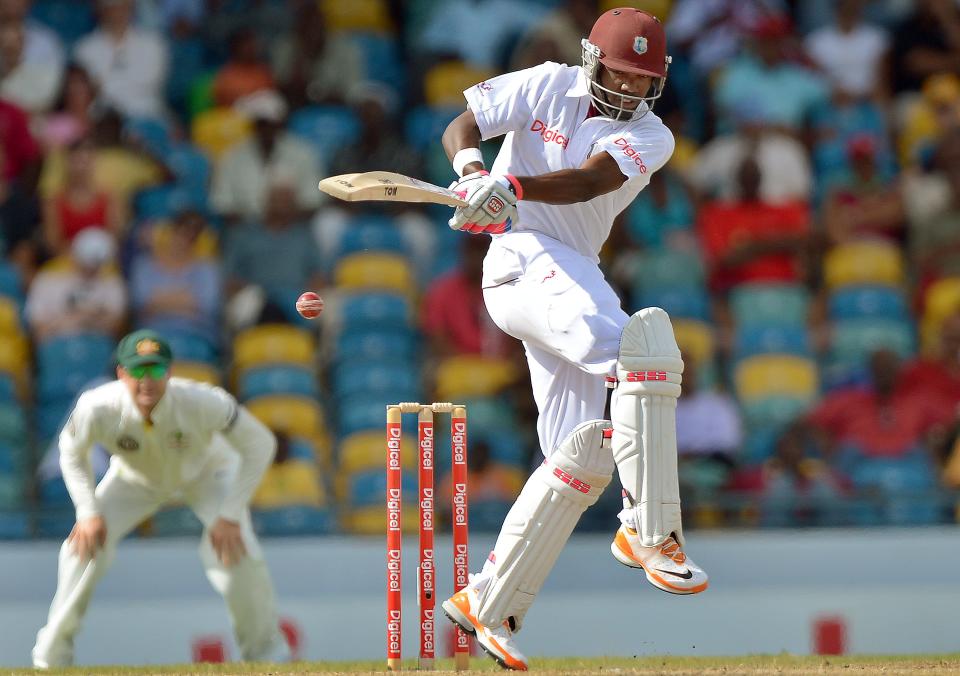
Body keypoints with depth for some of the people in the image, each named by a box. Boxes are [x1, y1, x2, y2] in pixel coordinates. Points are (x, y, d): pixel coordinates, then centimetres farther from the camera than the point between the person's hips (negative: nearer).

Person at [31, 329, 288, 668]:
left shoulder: (203, 402, -41)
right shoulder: (97, 408, -36)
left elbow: (259, 444, -27)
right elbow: (72, 453, -12)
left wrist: (230, 516, -29)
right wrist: (88, 512, -22)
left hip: (206, 472, -1)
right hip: (135, 480, 1)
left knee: (238, 554, -22)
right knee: (84, 547, -16)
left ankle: (264, 650, 3)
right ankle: (51, 656, 4)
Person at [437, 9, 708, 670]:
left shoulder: (651, 138, 6)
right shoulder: (547, 88, 5)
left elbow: (589, 180, -14)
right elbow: (461, 127, 1)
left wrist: (512, 186, -32)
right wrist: (472, 167, -24)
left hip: (576, 282, 6)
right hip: (525, 259, -6)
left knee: (583, 456, 2)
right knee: (644, 340, -29)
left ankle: (488, 603, 10)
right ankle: (649, 530, -32)